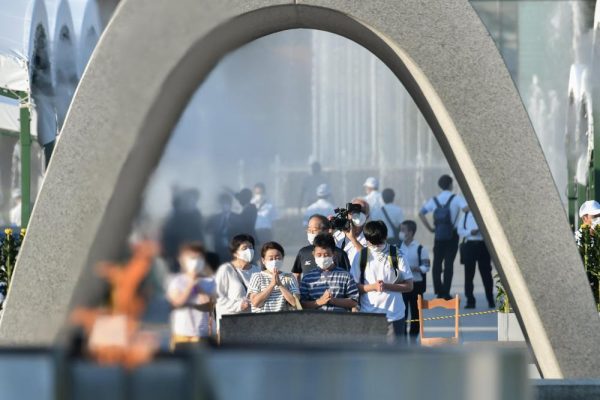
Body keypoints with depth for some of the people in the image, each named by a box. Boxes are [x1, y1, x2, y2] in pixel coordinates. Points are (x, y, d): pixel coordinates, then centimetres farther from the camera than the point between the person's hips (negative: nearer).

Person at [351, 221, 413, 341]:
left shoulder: (396, 255, -1)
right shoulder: (361, 256, 2)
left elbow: (409, 286, -1)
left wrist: (387, 286, -16)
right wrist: (373, 286, -16)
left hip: (394, 315, -1)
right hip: (368, 316, 1)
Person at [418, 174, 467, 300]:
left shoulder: (434, 200, 7)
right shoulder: (456, 198, -4)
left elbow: (421, 213, 4)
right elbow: (466, 208, -19)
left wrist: (430, 228, 7)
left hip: (438, 235, 3)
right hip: (452, 235, -3)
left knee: (437, 262, 10)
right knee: (449, 263, -1)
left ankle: (438, 291, 8)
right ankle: (446, 293, -3)